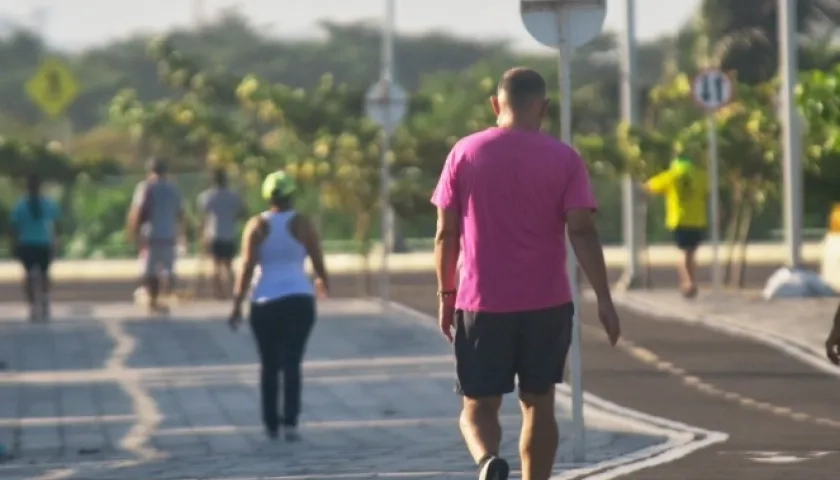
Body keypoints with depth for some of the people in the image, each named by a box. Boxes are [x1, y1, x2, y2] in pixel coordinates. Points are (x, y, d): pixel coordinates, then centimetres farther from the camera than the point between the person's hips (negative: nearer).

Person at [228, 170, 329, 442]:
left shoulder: (257, 226, -1)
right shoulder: (303, 225, -1)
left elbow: (247, 267, -8)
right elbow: (318, 263, 2)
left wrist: (237, 304, -7)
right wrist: (323, 283, 24)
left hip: (265, 302, 1)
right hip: (299, 300, -1)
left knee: (269, 365, 12)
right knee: (292, 363, -1)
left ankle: (271, 424, 16)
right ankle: (290, 422, -14)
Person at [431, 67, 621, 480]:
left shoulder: (465, 153, 1)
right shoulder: (564, 159, -2)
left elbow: (446, 233, 2)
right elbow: (582, 231, -9)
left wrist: (446, 295, 12)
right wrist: (603, 299, -6)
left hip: (481, 304, 0)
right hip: (547, 305, 0)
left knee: (478, 406, 6)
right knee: (538, 403, 12)